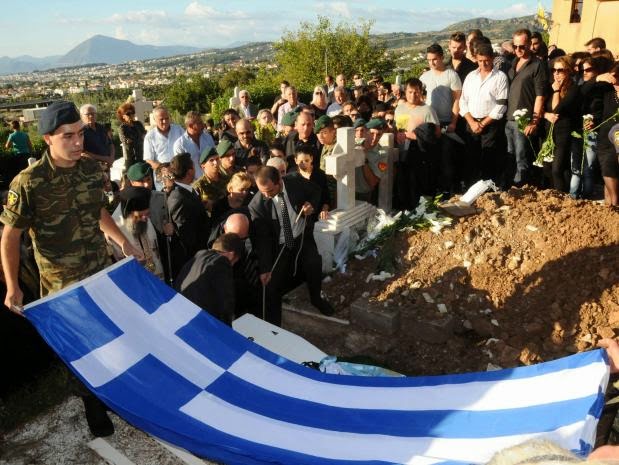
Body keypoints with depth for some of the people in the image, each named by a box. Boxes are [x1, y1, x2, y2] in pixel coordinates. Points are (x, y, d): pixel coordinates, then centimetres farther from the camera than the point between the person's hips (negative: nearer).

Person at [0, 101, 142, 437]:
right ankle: (94, 406, 35)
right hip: (63, 284, -5)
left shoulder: (91, 169, -4)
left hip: (103, 273, 5)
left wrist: (124, 243, 6)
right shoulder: (28, 184, -20)